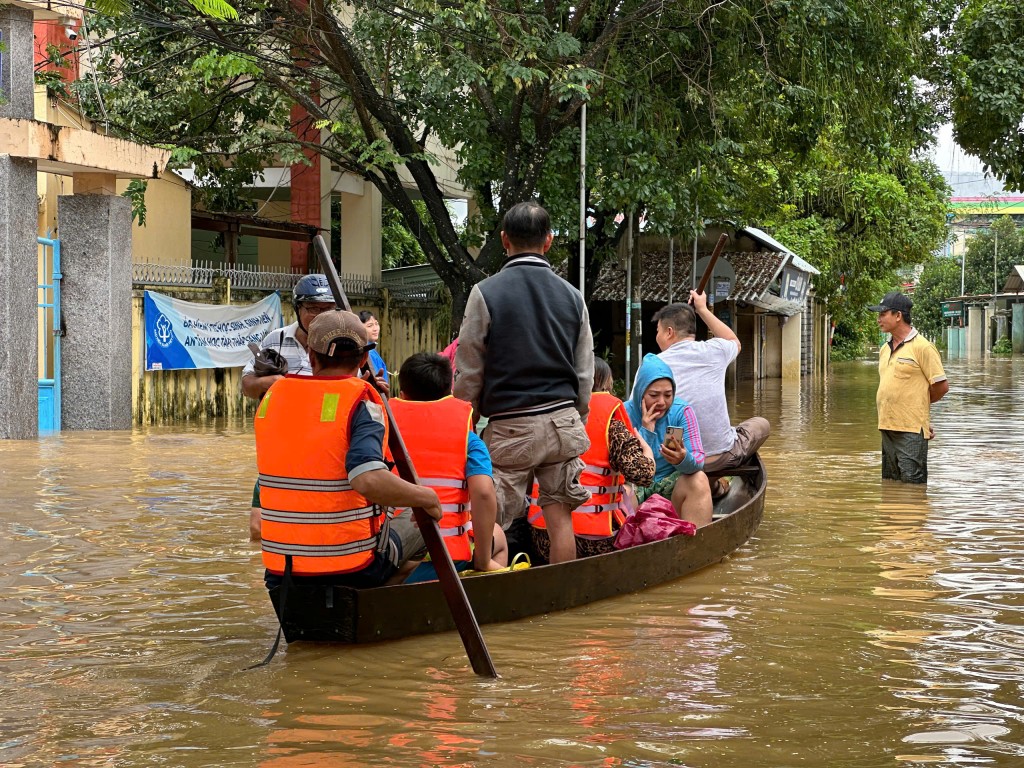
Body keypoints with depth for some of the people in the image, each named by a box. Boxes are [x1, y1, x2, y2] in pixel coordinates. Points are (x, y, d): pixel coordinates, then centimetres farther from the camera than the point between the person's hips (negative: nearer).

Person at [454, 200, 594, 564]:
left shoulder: (485, 293, -5)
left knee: (497, 523, -1)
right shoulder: (572, 296, 7)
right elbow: (585, 374, 12)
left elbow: (468, 372, -3)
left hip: (509, 425, -4)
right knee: (560, 517, 7)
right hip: (562, 419, 4)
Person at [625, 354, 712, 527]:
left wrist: (684, 460, -39)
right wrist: (645, 431, -25)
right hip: (634, 484, -2)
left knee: (699, 480, -27)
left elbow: (698, 459, -16)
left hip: (670, 484, 2)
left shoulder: (682, 411, -6)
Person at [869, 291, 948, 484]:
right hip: (887, 427, 8)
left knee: (913, 483, -6)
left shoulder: (922, 347, -9)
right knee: (889, 482, 13)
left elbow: (942, 386, -6)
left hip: (911, 430, -8)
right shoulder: (885, 349, 15)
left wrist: (919, 403, 9)